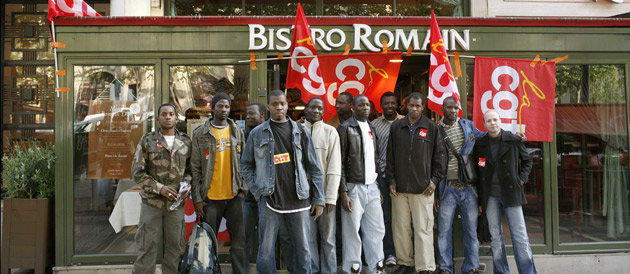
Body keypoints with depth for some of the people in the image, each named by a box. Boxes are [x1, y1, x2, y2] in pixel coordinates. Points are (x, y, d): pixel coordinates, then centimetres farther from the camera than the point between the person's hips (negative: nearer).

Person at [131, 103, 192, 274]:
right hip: (151, 202, -2)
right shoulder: (147, 141, 2)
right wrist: (159, 188, -12)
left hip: (177, 203, 2)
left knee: (175, 247, 10)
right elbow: (137, 172, -1)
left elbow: (190, 169, 15)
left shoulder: (186, 143, 8)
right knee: (147, 247, 3)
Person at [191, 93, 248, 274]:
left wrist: (243, 188, 3)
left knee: (239, 242, 3)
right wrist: (197, 198, -4)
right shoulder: (200, 134, 1)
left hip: (234, 196, 2)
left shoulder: (237, 131, 8)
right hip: (210, 197, -1)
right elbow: (195, 168, 0)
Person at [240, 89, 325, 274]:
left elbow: (313, 167, 6)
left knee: (303, 249, 7)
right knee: (266, 251, 3)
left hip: (298, 200, 1)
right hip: (269, 201, -1)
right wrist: (258, 191, 0)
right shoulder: (257, 133, 6)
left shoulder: (299, 131, 7)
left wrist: (318, 198, 3)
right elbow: (246, 165, 11)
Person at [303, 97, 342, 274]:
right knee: (309, 237, 8)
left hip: (325, 194, -1)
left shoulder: (330, 132, 1)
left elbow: (334, 168, -4)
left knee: (328, 238, 5)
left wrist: (331, 197, -9)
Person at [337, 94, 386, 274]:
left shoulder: (371, 128, 14)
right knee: (352, 231, 1)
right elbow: (340, 163, -9)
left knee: (376, 229, 8)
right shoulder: (345, 128, -6)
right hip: (354, 187, -6)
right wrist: (343, 192, -15)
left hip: (372, 186, 6)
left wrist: (378, 186, 14)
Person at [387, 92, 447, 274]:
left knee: (423, 228, -2)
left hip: (423, 188, -2)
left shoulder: (431, 127, 3)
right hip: (399, 187, 3)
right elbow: (390, 156, 11)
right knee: (400, 228, 7)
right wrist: (391, 180, 5)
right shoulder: (396, 127, 9)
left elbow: (440, 155, 6)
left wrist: (435, 179, 0)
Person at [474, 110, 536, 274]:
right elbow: (477, 173, 9)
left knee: (520, 237, -2)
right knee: (495, 238, 7)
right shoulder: (479, 145, 5)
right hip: (490, 197, 2)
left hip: (511, 194, -1)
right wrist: (479, 199, 6)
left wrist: (521, 179, 2)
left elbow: (527, 160, 16)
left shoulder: (513, 140, 1)